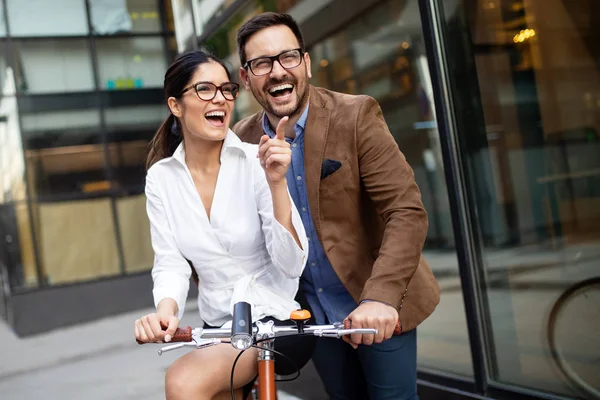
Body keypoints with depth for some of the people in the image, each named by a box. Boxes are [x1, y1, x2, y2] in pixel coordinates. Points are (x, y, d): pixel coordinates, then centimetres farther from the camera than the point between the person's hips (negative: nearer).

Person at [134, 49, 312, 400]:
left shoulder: (257, 163, -12)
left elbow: (292, 265, -16)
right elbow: (171, 263, -4)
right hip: (219, 327, 4)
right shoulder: (161, 177, -1)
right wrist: (166, 308, -25)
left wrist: (276, 183, -28)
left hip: (278, 318, -4)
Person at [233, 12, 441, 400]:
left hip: (378, 309, -3)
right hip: (314, 314, 4)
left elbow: (407, 213, -20)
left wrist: (381, 296, -33)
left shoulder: (356, 116, -14)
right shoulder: (242, 140, -3)